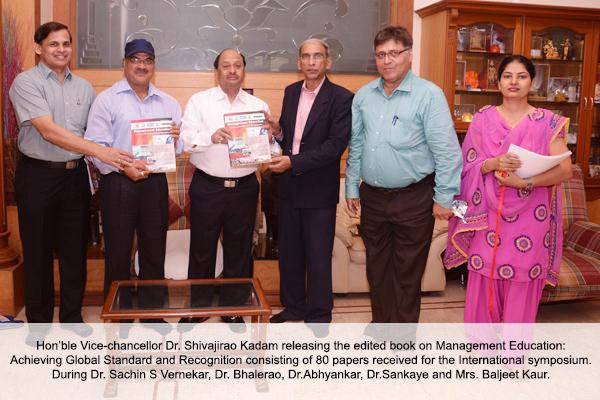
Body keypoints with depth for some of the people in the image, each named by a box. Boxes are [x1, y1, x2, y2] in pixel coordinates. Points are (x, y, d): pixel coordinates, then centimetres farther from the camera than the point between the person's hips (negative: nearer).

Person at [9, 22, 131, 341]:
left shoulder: (83, 87, 9)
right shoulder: (26, 82, -9)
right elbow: (49, 131, -21)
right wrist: (100, 151, -28)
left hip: (75, 174, 4)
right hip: (38, 174, -4)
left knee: (75, 250, 11)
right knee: (38, 252, 7)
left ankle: (72, 315, 27)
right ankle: (39, 320, 23)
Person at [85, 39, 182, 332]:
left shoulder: (168, 103, 13)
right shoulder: (107, 99, 1)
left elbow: (180, 147, 11)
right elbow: (95, 144, -8)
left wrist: (175, 138, -11)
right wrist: (123, 167, -20)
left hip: (155, 183, 4)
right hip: (118, 183, -3)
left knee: (154, 250, 11)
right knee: (118, 253, 5)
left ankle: (153, 311, 25)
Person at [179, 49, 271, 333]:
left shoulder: (258, 106, 10)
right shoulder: (199, 101, 4)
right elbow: (185, 138, -10)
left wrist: (271, 136, -17)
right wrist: (211, 137, -29)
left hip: (244, 187, 2)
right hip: (207, 187, -1)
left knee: (239, 250, 10)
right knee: (201, 249, 8)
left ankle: (234, 307, 26)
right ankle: (197, 307, 25)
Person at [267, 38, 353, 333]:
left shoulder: (341, 98, -11)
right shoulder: (291, 92, 9)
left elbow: (336, 145, -19)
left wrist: (294, 162, -23)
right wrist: (277, 130, -7)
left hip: (319, 189, -6)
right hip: (289, 187, 6)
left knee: (318, 258, 5)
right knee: (288, 252, 16)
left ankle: (319, 316, 21)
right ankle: (293, 307, 33)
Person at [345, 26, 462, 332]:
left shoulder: (429, 95, -10)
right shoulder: (363, 95, 6)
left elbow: (447, 150, -12)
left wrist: (444, 198, -13)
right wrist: (352, 187, 10)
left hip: (414, 198, -5)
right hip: (372, 195, 5)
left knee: (407, 271, 7)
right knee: (376, 264, 17)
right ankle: (380, 321, 35)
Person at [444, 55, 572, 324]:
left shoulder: (548, 122, 1)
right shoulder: (483, 118, 6)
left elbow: (565, 170, -7)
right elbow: (467, 166, 3)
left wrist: (524, 182, -20)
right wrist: (494, 163, -17)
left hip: (529, 218, -1)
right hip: (489, 217, 1)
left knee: (522, 289, 4)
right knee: (484, 284, 5)